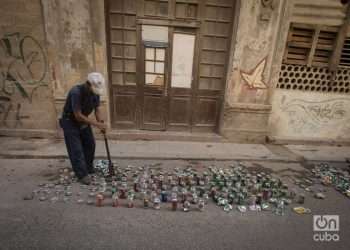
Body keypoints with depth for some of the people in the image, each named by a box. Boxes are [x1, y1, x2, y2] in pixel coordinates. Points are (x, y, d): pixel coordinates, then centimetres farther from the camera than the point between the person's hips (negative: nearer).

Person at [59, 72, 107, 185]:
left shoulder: (95, 92, -11)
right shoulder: (76, 92, -32)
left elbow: (97, 109, -5)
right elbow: (78, 116, -31)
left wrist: (101, 123, -20)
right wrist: (96, 124, -31)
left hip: (84, 120, 7)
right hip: (70, 122, -7)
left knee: (90, 145, 11)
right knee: (76, 150, -6)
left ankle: (89, 168, 28)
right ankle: (82, 174, 4)